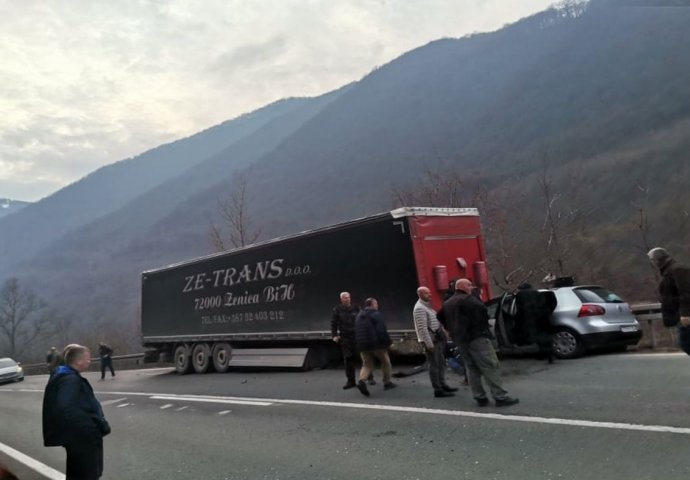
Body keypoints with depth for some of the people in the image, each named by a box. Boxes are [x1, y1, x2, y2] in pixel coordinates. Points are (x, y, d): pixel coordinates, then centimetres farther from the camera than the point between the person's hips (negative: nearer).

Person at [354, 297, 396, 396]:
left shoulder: (359, 316, 14)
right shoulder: (375, 314, -9)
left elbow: (356, 332, 16)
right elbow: (382, 330, -17)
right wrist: (387, 342, -12)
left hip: (363, 345, 6)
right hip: (377, 343, -6)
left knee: (367, 364, 10)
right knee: (385, 362, 12)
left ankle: (361, 381, -14)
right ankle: (387, 382, 18)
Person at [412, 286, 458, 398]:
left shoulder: (427, 306, 16)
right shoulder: (419, 308, -15)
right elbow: (422, 328, -21)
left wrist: (442, 335, 18)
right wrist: (429, 343, -23)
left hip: (437, 338, 10)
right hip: (430, 340, -10)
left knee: (441, 363, 14)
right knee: (434, 365, -7)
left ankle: (442, 384, 23)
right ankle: (438, 390, -3)